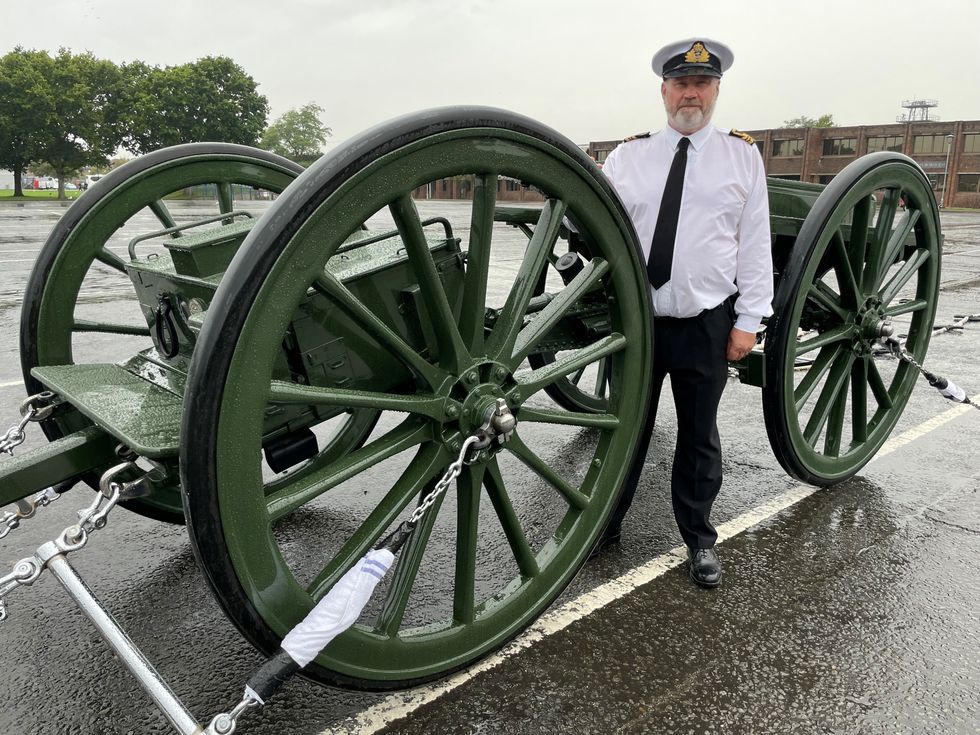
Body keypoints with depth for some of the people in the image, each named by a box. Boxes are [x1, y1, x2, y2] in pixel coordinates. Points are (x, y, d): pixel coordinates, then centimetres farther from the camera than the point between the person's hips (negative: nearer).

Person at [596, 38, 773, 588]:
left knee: (700, 436, 13)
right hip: (637, 320, 1)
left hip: (707, 325, 0)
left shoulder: (743, 155, 3)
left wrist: (749, 320, -4)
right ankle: (606, 525, 32)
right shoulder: (630, 156, 5)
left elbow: (755, 243, 0)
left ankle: (700, 539, 32)